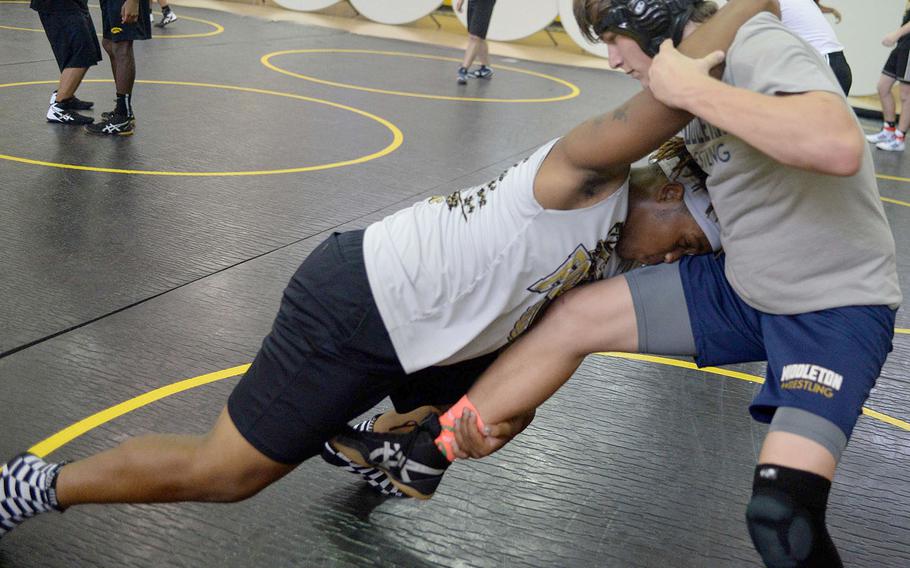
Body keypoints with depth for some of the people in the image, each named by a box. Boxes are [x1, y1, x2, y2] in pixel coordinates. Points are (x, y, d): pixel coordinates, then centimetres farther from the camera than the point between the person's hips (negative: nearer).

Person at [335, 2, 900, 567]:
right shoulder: (699, 66, 4)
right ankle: (425, 452, 18)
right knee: (572, 317, 4)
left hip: (838, 305, -8)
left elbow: (839, 146, -41)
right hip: (744, 283, 8)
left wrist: (691, 90, -32)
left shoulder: (762, 48, -21)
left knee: (781, 514, -29)